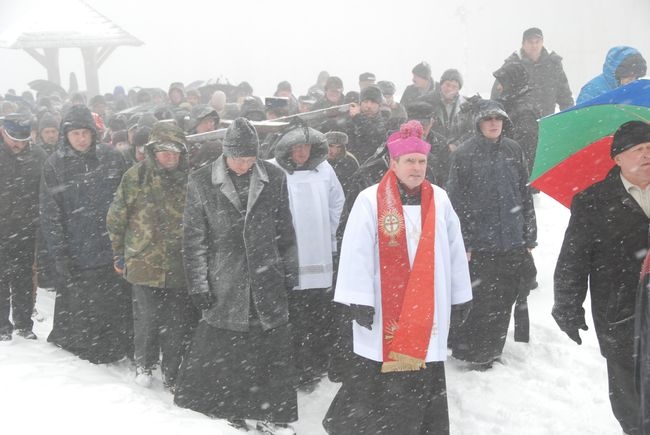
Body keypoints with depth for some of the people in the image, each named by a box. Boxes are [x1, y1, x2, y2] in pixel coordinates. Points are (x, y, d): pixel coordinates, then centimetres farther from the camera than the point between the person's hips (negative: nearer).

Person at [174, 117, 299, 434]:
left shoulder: (274, 178, 1)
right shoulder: (201, 182, -5)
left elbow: (285, 230, 8)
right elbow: (194, 238, -2)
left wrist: (290, 274, 9)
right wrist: (198, 284, -3)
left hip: (268, 283, 2)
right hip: (224, 286, -2)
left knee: (274, 354, 8)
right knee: (222, 355, 5)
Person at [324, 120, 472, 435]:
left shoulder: (439, 199, 6)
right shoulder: (370, 200, -8)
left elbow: (455, 251, 12)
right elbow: (357, 253, -11)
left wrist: (461, 295, 14)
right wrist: (359, 300, -15)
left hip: (426, 308, 4)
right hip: (384, 309, -4)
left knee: (425, 380, 11)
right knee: (375, 381, 3)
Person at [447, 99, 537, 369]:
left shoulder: (513, 151, 8)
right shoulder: (464, 155, -4)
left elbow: (525, 195, 12)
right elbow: (455, 202, -5)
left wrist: (530, 237, 9)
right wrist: (462, 243, -9)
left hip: (513, 242, 4)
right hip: (480, 243, -4)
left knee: (505, 297, 10)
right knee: (482, 299, -2)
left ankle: (491, 351, 27)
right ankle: (472, 352, 16)